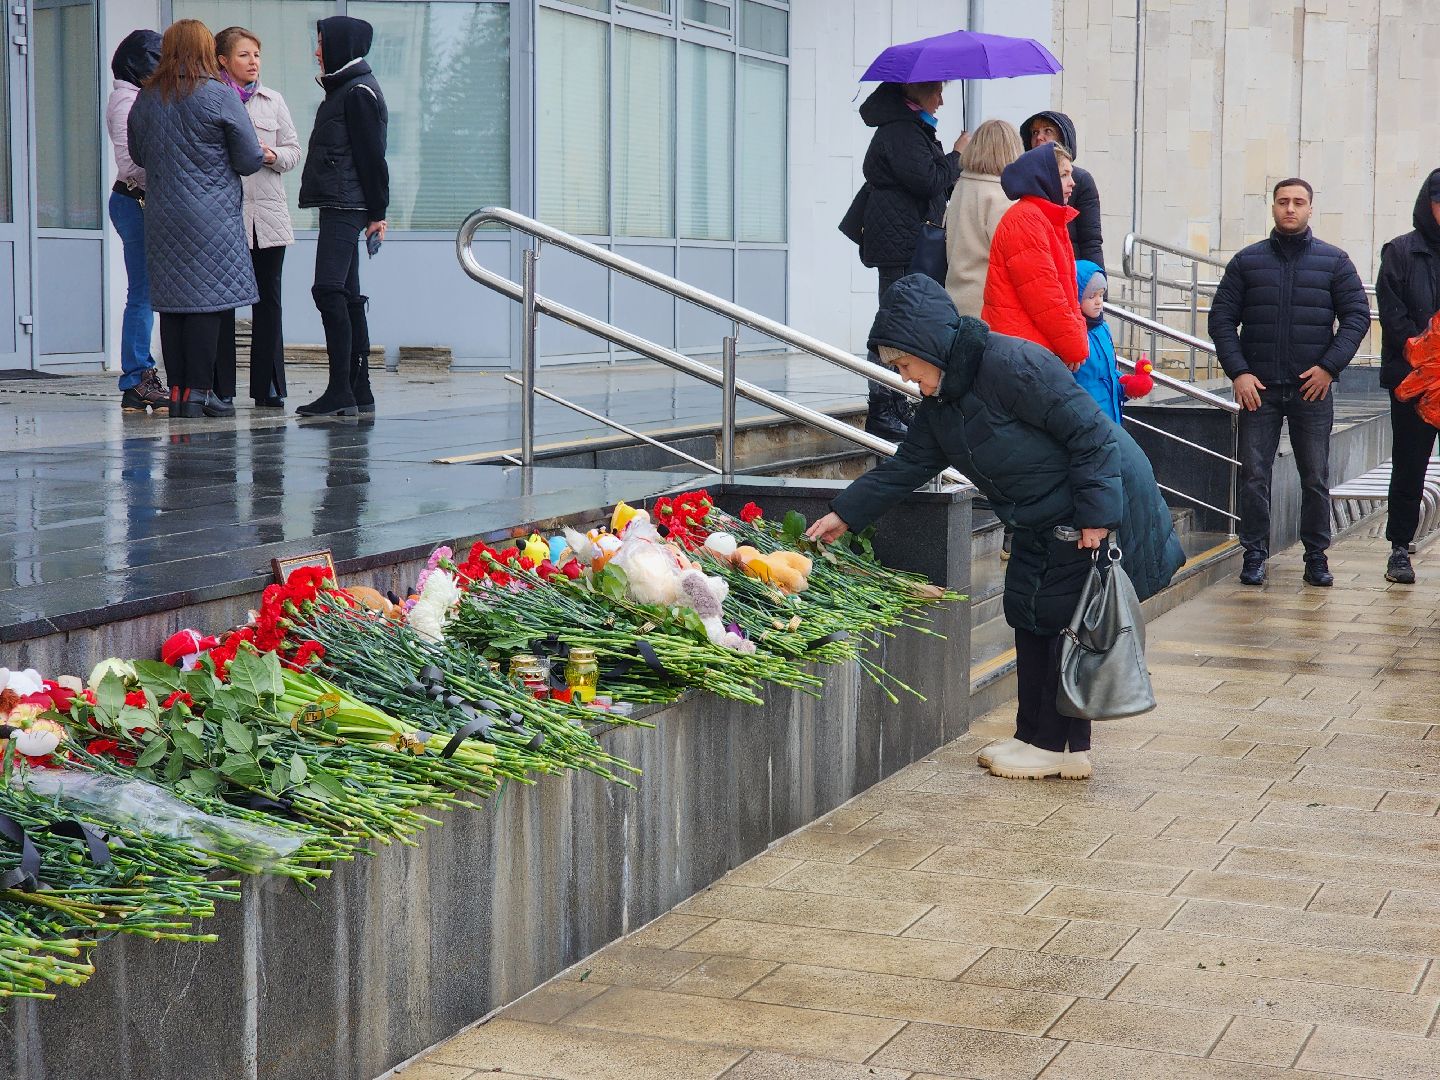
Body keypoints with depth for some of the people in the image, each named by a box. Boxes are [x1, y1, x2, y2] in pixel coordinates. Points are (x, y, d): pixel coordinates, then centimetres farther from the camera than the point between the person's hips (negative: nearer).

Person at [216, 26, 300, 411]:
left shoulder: (273, 101, 14)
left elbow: (293, 151, 13)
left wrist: (272, 155, -6)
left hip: (268, 213, 4)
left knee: (268, 300, 6)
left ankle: (268, 387, 10)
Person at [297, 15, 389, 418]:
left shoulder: (359, 92, -10)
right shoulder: (342, 89, 21)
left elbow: (371, 155, -15)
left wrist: (376, 212, -16)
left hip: (346, 207, -10)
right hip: (338, 206, 10)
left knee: (329, 290, -15)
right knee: (347, 296, 10)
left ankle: (340, 391, -18)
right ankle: (359, 391, 13)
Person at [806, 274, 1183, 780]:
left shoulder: (1013, 365, -25)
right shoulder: (941, 402, 5)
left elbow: (1089, 432, -25)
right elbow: (906, 466, 13)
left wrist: (1095, 516, -25)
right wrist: (845, 514, 8)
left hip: (1101, 510, -10)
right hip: (1045, 520, 10)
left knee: (1065, 620, -5)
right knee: (1031, 616, 10)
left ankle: (1057, 746, 3)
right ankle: (1036, 736, 17)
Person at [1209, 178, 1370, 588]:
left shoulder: (1334, 261, 7)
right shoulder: (1246, 261, 7)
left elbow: (1356, 315, 4)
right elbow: (1222, 318, 4)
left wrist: (1329, 366, -8)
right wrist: (1238, 372, -8)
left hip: (1312, 388, 0)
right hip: (1257, 387, 0)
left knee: (1315, 478, 4)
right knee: (1253, 475, -1)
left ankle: (1316, 556, 13)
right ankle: (1254, 555, 7)